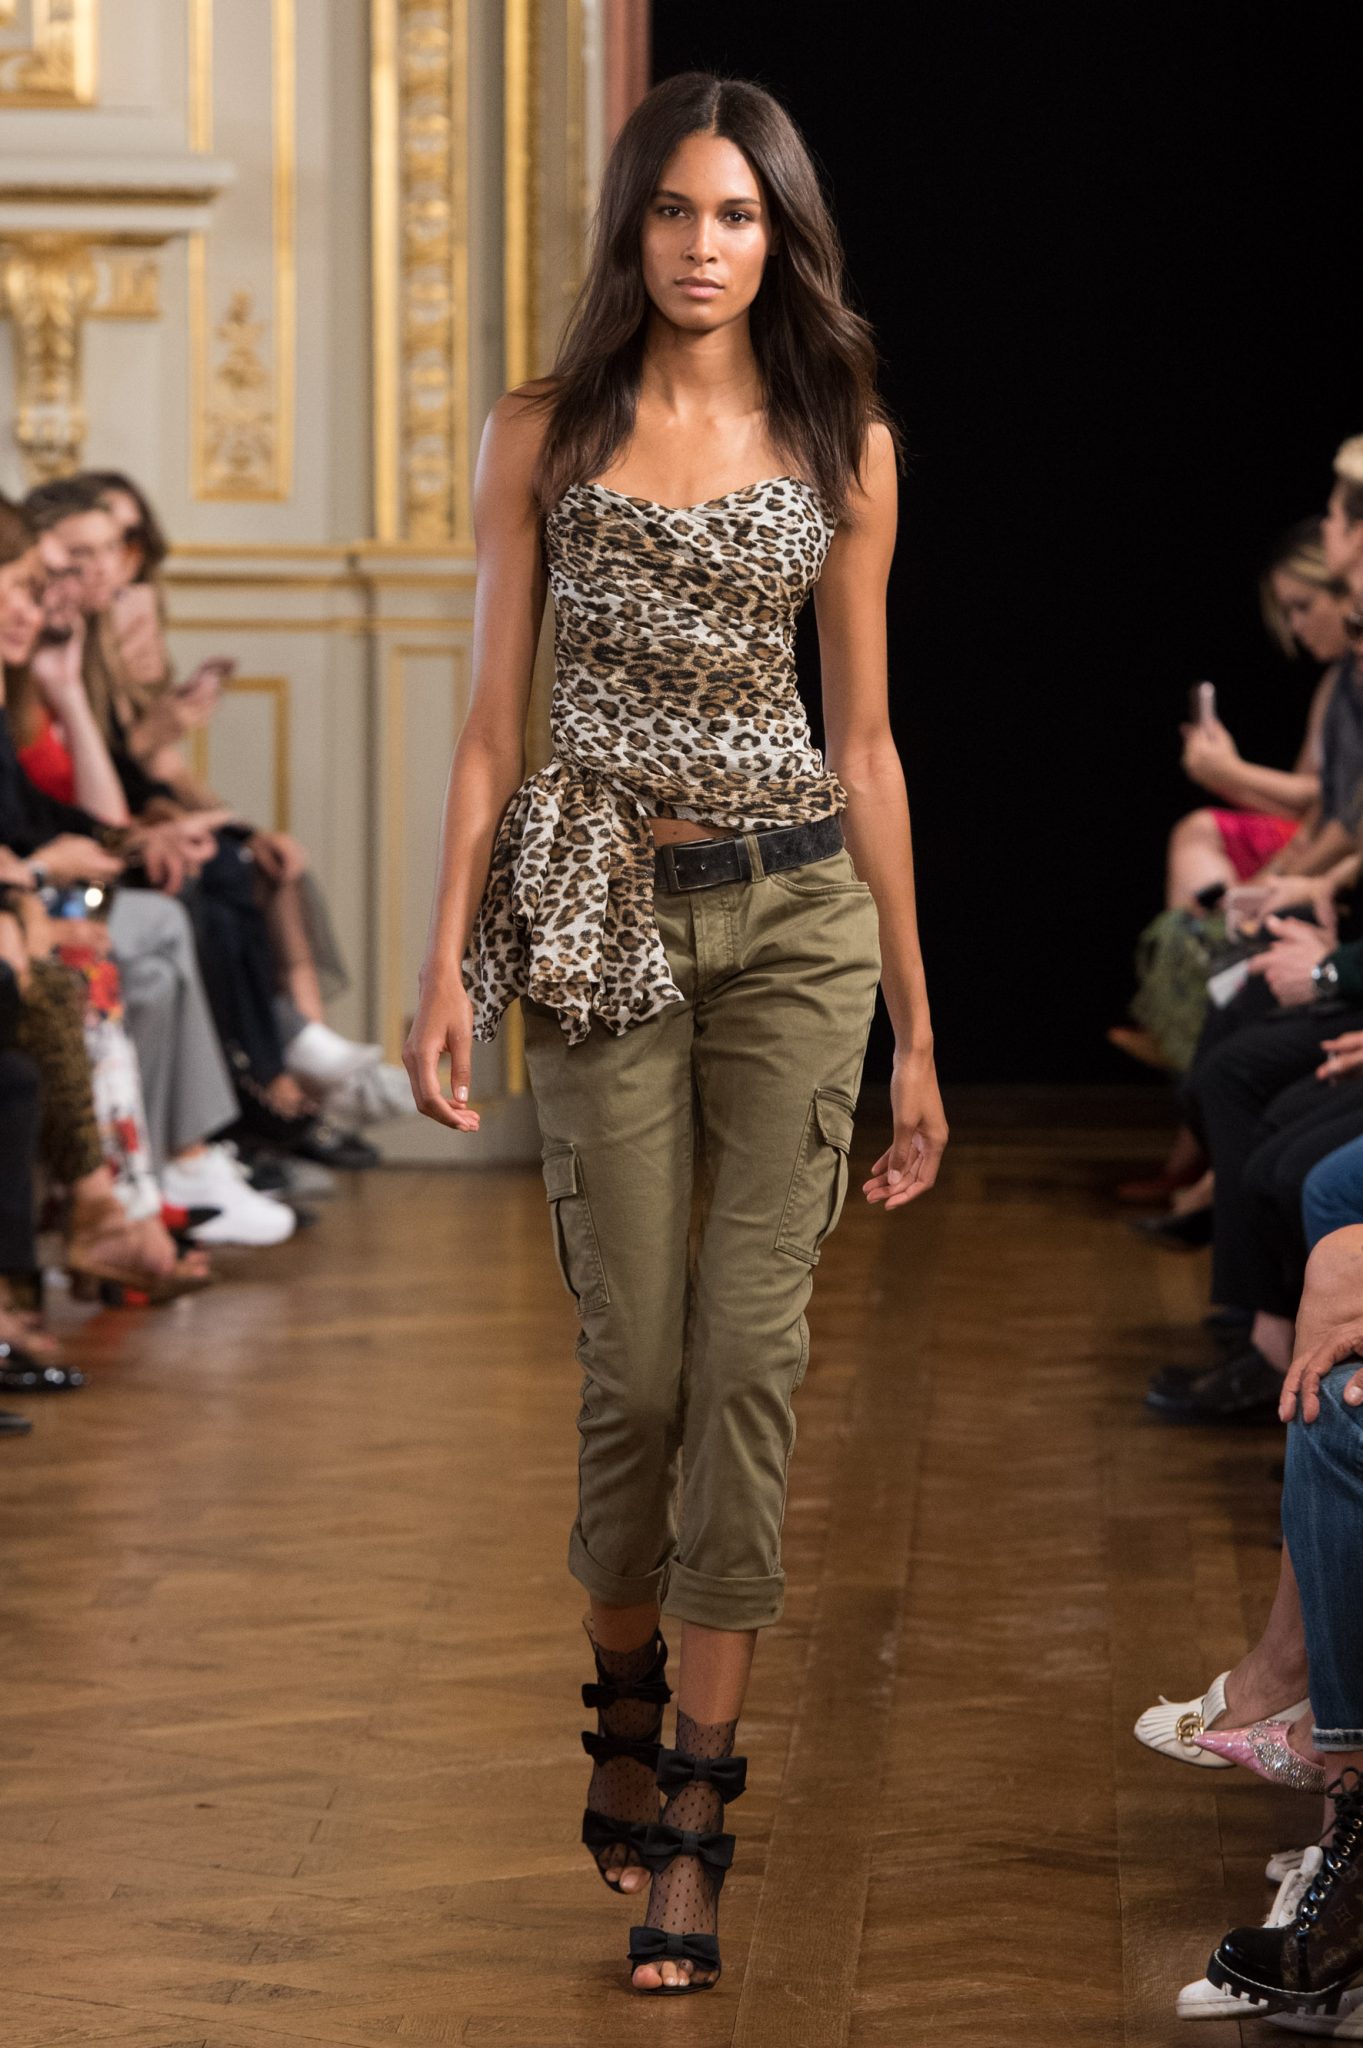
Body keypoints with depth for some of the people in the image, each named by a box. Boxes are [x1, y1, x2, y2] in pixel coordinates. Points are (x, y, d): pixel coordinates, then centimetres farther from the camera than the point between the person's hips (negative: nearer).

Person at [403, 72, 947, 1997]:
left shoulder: (842, 446, 6)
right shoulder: (543, 434, 4)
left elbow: (864, 737, 9)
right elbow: (493, 715, 4)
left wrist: (915, 1027, 8)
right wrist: (448, 963, -6)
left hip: (796, 915, 1)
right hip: (604, 916, 0)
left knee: (752, 1348, -6)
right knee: (639, 1363, 0)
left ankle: (691, 1822, -2)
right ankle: (626, 1700, 27)